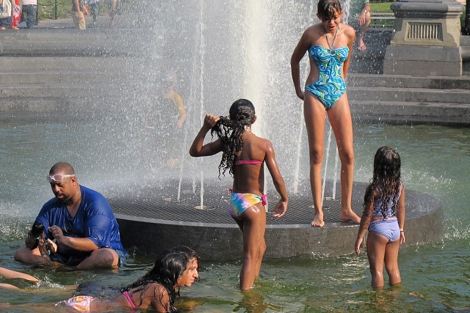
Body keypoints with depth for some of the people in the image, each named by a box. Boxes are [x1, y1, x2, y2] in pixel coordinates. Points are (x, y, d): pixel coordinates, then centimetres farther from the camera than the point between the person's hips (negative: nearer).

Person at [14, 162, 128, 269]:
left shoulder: (95, 203, -13)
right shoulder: (51, 207, 6)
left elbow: (96, 243, -23)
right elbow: (30, 244, 4)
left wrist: (64, 240, -36)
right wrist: (32, 238, -21)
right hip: (64, 256, 5)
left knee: (107, 257, -41)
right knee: (21, 254, -9)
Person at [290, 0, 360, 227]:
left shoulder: (348, 33, 1)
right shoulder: (311, 34, -7)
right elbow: (295, 60, 8)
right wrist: (298, 90, 14)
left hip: (339, 95, 3)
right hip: (315, 95, -3)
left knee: (347, 154, -1)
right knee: (316, 154, -3)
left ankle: (346, 209, 9)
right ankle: (318, 212, 0)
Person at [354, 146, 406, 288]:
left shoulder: (374, 188, -18)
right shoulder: (400, 186, -2)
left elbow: (368, 214, -13)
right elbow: (401, 209, 9)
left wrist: (360, 237, -6)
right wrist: (401, 229, 22)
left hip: (378, 229, -6)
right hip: (394, 227, 6)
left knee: (377, 269, 3)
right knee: (393, 267, 17)